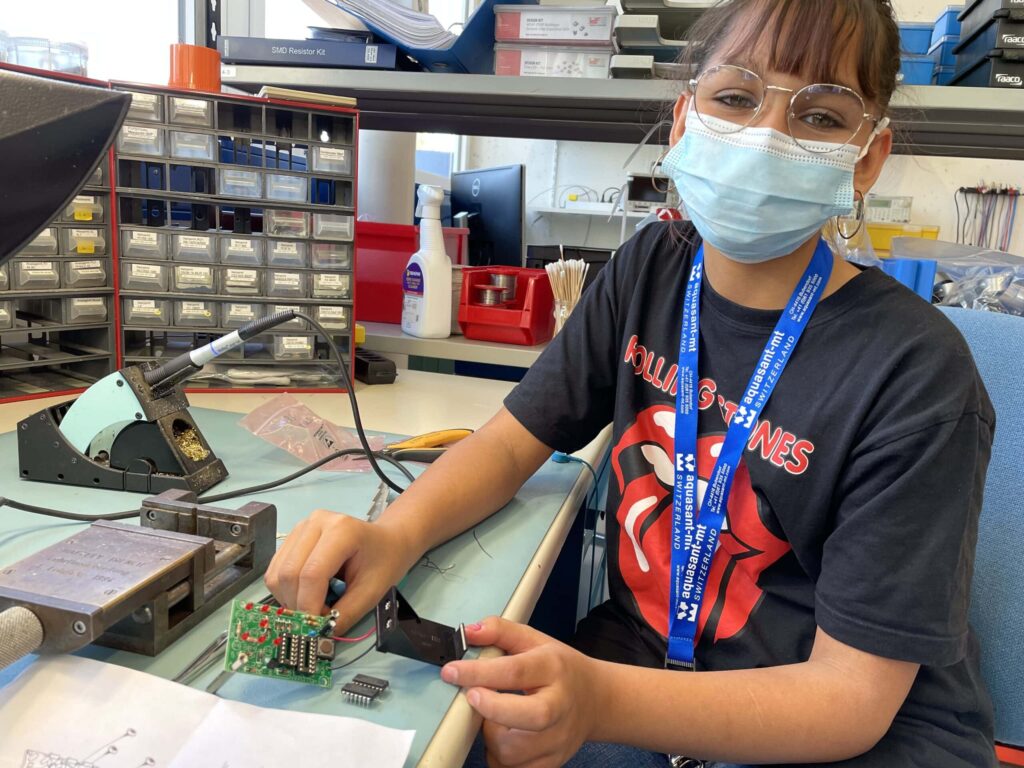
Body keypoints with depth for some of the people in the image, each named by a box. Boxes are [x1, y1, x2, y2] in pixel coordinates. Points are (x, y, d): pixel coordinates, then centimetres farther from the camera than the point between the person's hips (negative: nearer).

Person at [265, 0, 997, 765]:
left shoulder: (918, 375, -20)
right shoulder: (652, 269, -5)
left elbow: (853, 695, -19)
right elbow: (513, 440, -1)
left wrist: (601, 703, -35)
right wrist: (395, 533, -22)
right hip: (637, 658, 4)